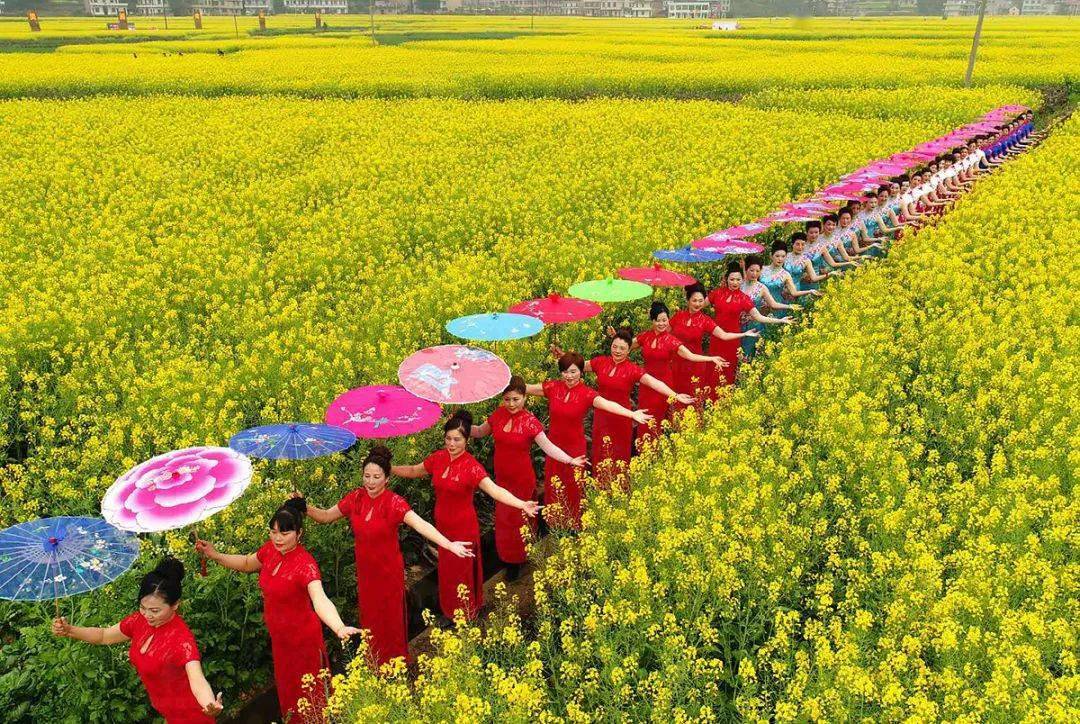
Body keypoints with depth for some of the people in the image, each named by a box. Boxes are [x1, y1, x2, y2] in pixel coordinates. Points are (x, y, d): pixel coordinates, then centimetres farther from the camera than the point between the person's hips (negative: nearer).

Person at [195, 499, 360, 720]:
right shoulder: (270, 549, -11)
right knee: (286, 686, 28)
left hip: (302, 638, -7)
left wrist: (339, 628, -65)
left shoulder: (304, 564, -32)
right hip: (278, 636, 7)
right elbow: (246, 563, 11)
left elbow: (320, 600, -48)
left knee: (307, 691, 14)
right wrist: (214, 555, 1)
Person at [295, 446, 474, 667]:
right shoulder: (355, 498, -8)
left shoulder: (394, 503, -23)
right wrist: (304, 507, -16)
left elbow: (420, 524, -37)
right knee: (369, 616, 18)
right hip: (364, 570, 4)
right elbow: (325, 516, 3)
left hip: (389, 571, -4)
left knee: (390, 618, 13)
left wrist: (449, 544, -51)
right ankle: (373, 663, 40)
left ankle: (394, 663, 36)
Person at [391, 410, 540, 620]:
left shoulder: (471, 467, -24)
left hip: (463, 528, -5)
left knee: (461, 572, 10)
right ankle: (449, 611, 42)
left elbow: (494, 490, -36)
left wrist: (522, 504, -51)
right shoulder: (438, 458, -7)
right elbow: (413, 471, 11)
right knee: (446, 570, 21)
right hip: (442, 524, 5)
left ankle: (465, 617, 31)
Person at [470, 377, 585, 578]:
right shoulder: (498, 414, -5)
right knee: (503, 517, 16)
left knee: (517, 518, 9)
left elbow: (547, 446, -20)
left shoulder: (530, 422, -18)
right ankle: (507, 556, 36)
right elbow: (480, 432, 10)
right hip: (502, 476, 4)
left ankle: (516, 561, 28)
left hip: (522, 478, -4)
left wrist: (570, 460, -31)